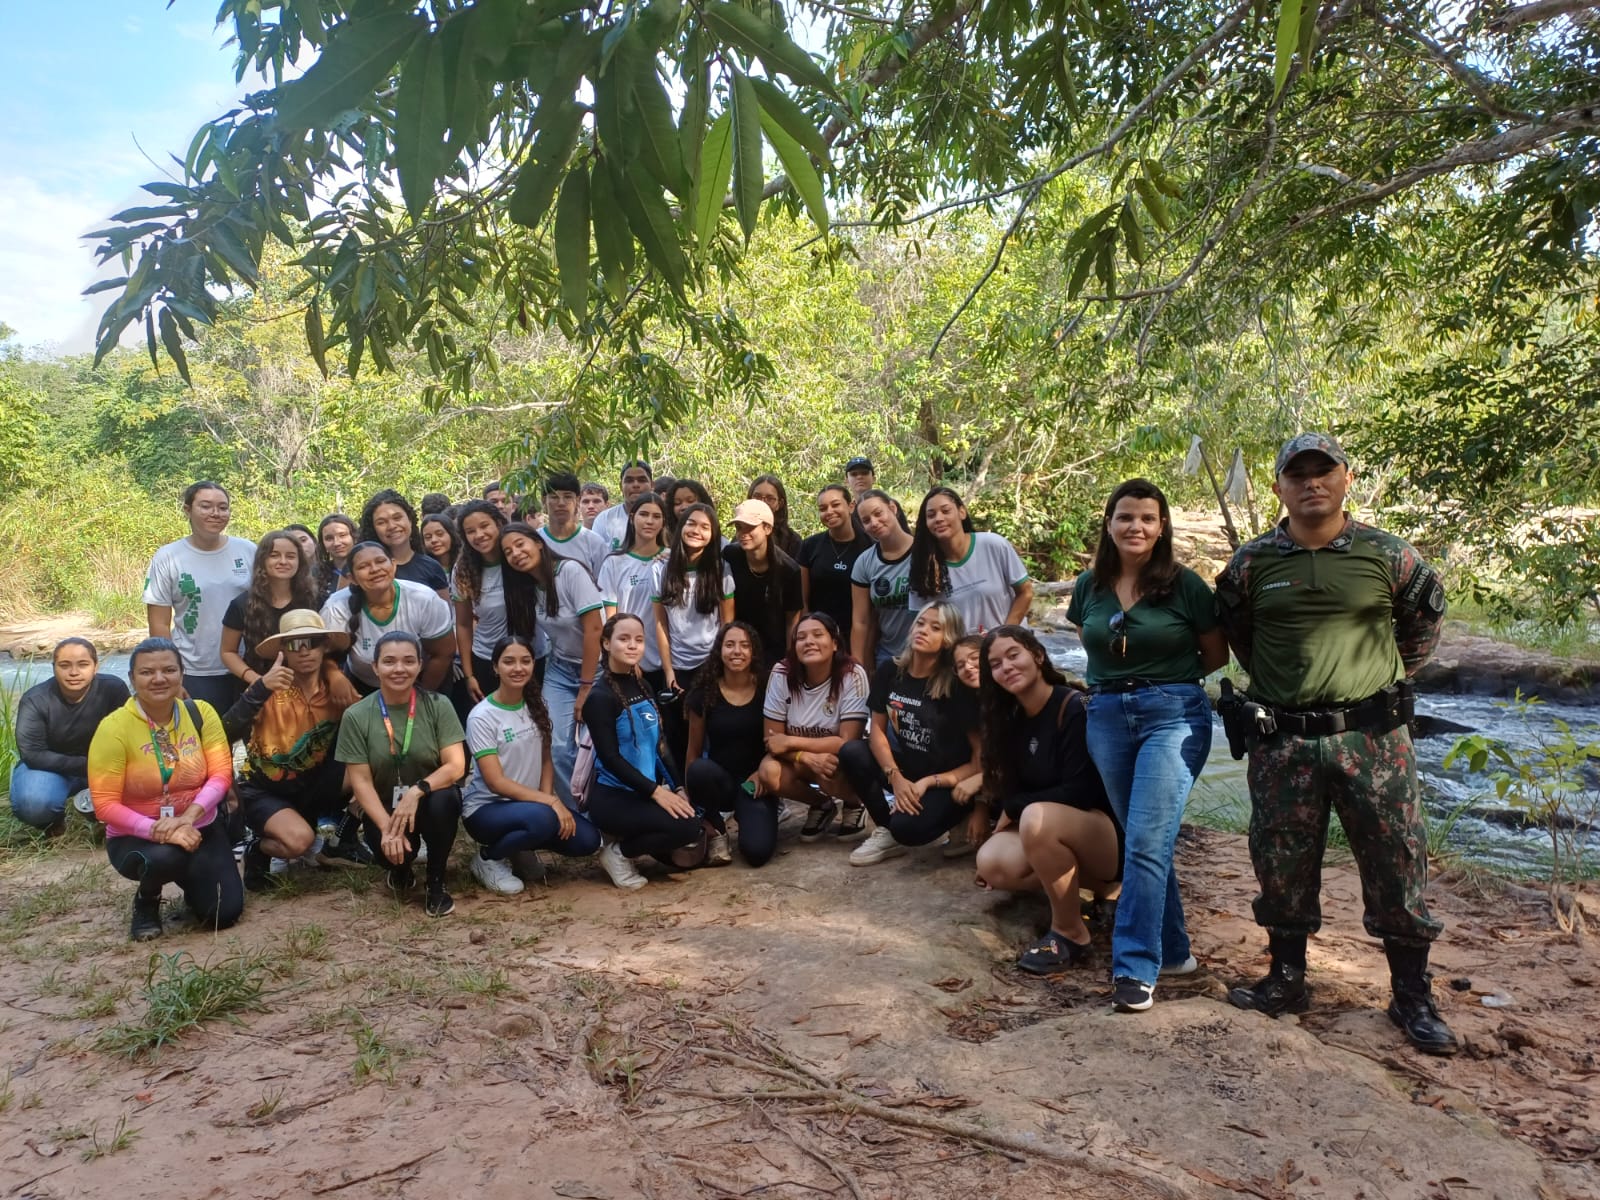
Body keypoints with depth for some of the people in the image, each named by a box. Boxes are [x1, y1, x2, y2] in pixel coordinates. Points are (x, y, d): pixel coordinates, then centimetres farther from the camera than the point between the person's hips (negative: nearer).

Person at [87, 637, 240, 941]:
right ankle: (146, 902, 0)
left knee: (225, 913, -10)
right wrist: (159, 831, -29)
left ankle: (191, 879, 27)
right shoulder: (114, 728, -15)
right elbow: (105, 805, -17)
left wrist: (188, 817, -27)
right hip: (135, 837, -3)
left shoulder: (201, 712, -6)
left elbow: (221, 773, -10)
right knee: (165, 857, -38)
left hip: (199, 828, 3)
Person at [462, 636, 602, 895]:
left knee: (587, 840, -16)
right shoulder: (482, 716, -16)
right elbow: (495, 782, -19)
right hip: (487, 808, -6)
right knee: (543, 818, -36)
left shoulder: (536, 706, 3)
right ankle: (488, 858, -6)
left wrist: (548, 798, -12)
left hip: (531, 802, 6)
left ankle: (520, 847, 11)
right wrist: (550, 802, -25)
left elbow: (546, 760, 8)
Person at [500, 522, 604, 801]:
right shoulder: (526, 588, 2)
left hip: (596, 668, -5)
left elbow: (594, 628, -21)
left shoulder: (570, 571, -19)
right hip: (559, 671, 5)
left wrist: (586, 687, -18)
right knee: (559, 748, -8)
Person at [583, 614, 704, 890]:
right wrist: (656, 791, -23)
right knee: (687, 827, -23)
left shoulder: (641, 686, 10)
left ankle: (627, 836, 12)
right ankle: (618, 851, -1)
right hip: (612, 797, -8)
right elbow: (610, 757, -19)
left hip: (645, 792, 8)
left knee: (699, 822, -4)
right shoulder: (600, 697, -14)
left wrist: (676, 787, 1)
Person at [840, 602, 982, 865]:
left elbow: (982, 756, -15)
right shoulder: (889, 672, -2)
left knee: (907, 827, -32)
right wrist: (896, 778, -15)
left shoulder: (958, 686, -17)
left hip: (949, 781, -5)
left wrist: (928, 782, -19)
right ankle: (885, 830, -1)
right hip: (905, 769, 6)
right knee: (850, 752, -19)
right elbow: (877, 729, 1)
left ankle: (956, 816, 4)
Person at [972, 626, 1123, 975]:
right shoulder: (1013, 719, 4)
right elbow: (1013, 789, 9)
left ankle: (1070, 933, -17)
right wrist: (1007, 821, -7)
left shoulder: (1076, 708, -18)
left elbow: (1080, 792, -23)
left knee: (1037, 818, -36)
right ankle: (1087, 884, 6)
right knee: (992, 863, -19)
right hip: (1056, 835, 8)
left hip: (1110, 832, -8)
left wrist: (1013, 809, -14)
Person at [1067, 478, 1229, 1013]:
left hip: (1173, 715, -4)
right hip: (1107, 717, 5)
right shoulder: (1090, 586, 4)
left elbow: (1217, 654, 5)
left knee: (1146, 842, -12)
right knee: (1145, 840, 12)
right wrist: (1119, 679, 10)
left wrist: (1166, 680, 3)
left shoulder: (1184, 584, -6)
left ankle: (1135, 968, -5)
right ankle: (1173, 949, 26)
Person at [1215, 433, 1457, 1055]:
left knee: (1397, 862, 4)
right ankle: (1286, 980, 26)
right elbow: (1234, 631, 18)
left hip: (1373, 737, -1)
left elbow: (1426, 618, 16)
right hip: (1282, 741, 1)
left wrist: (1385, 677, 13)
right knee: (1282, 862, 8)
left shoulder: (1388, 555, -1)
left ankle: (1413, 998, 20)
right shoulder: (1253, 563, 2)